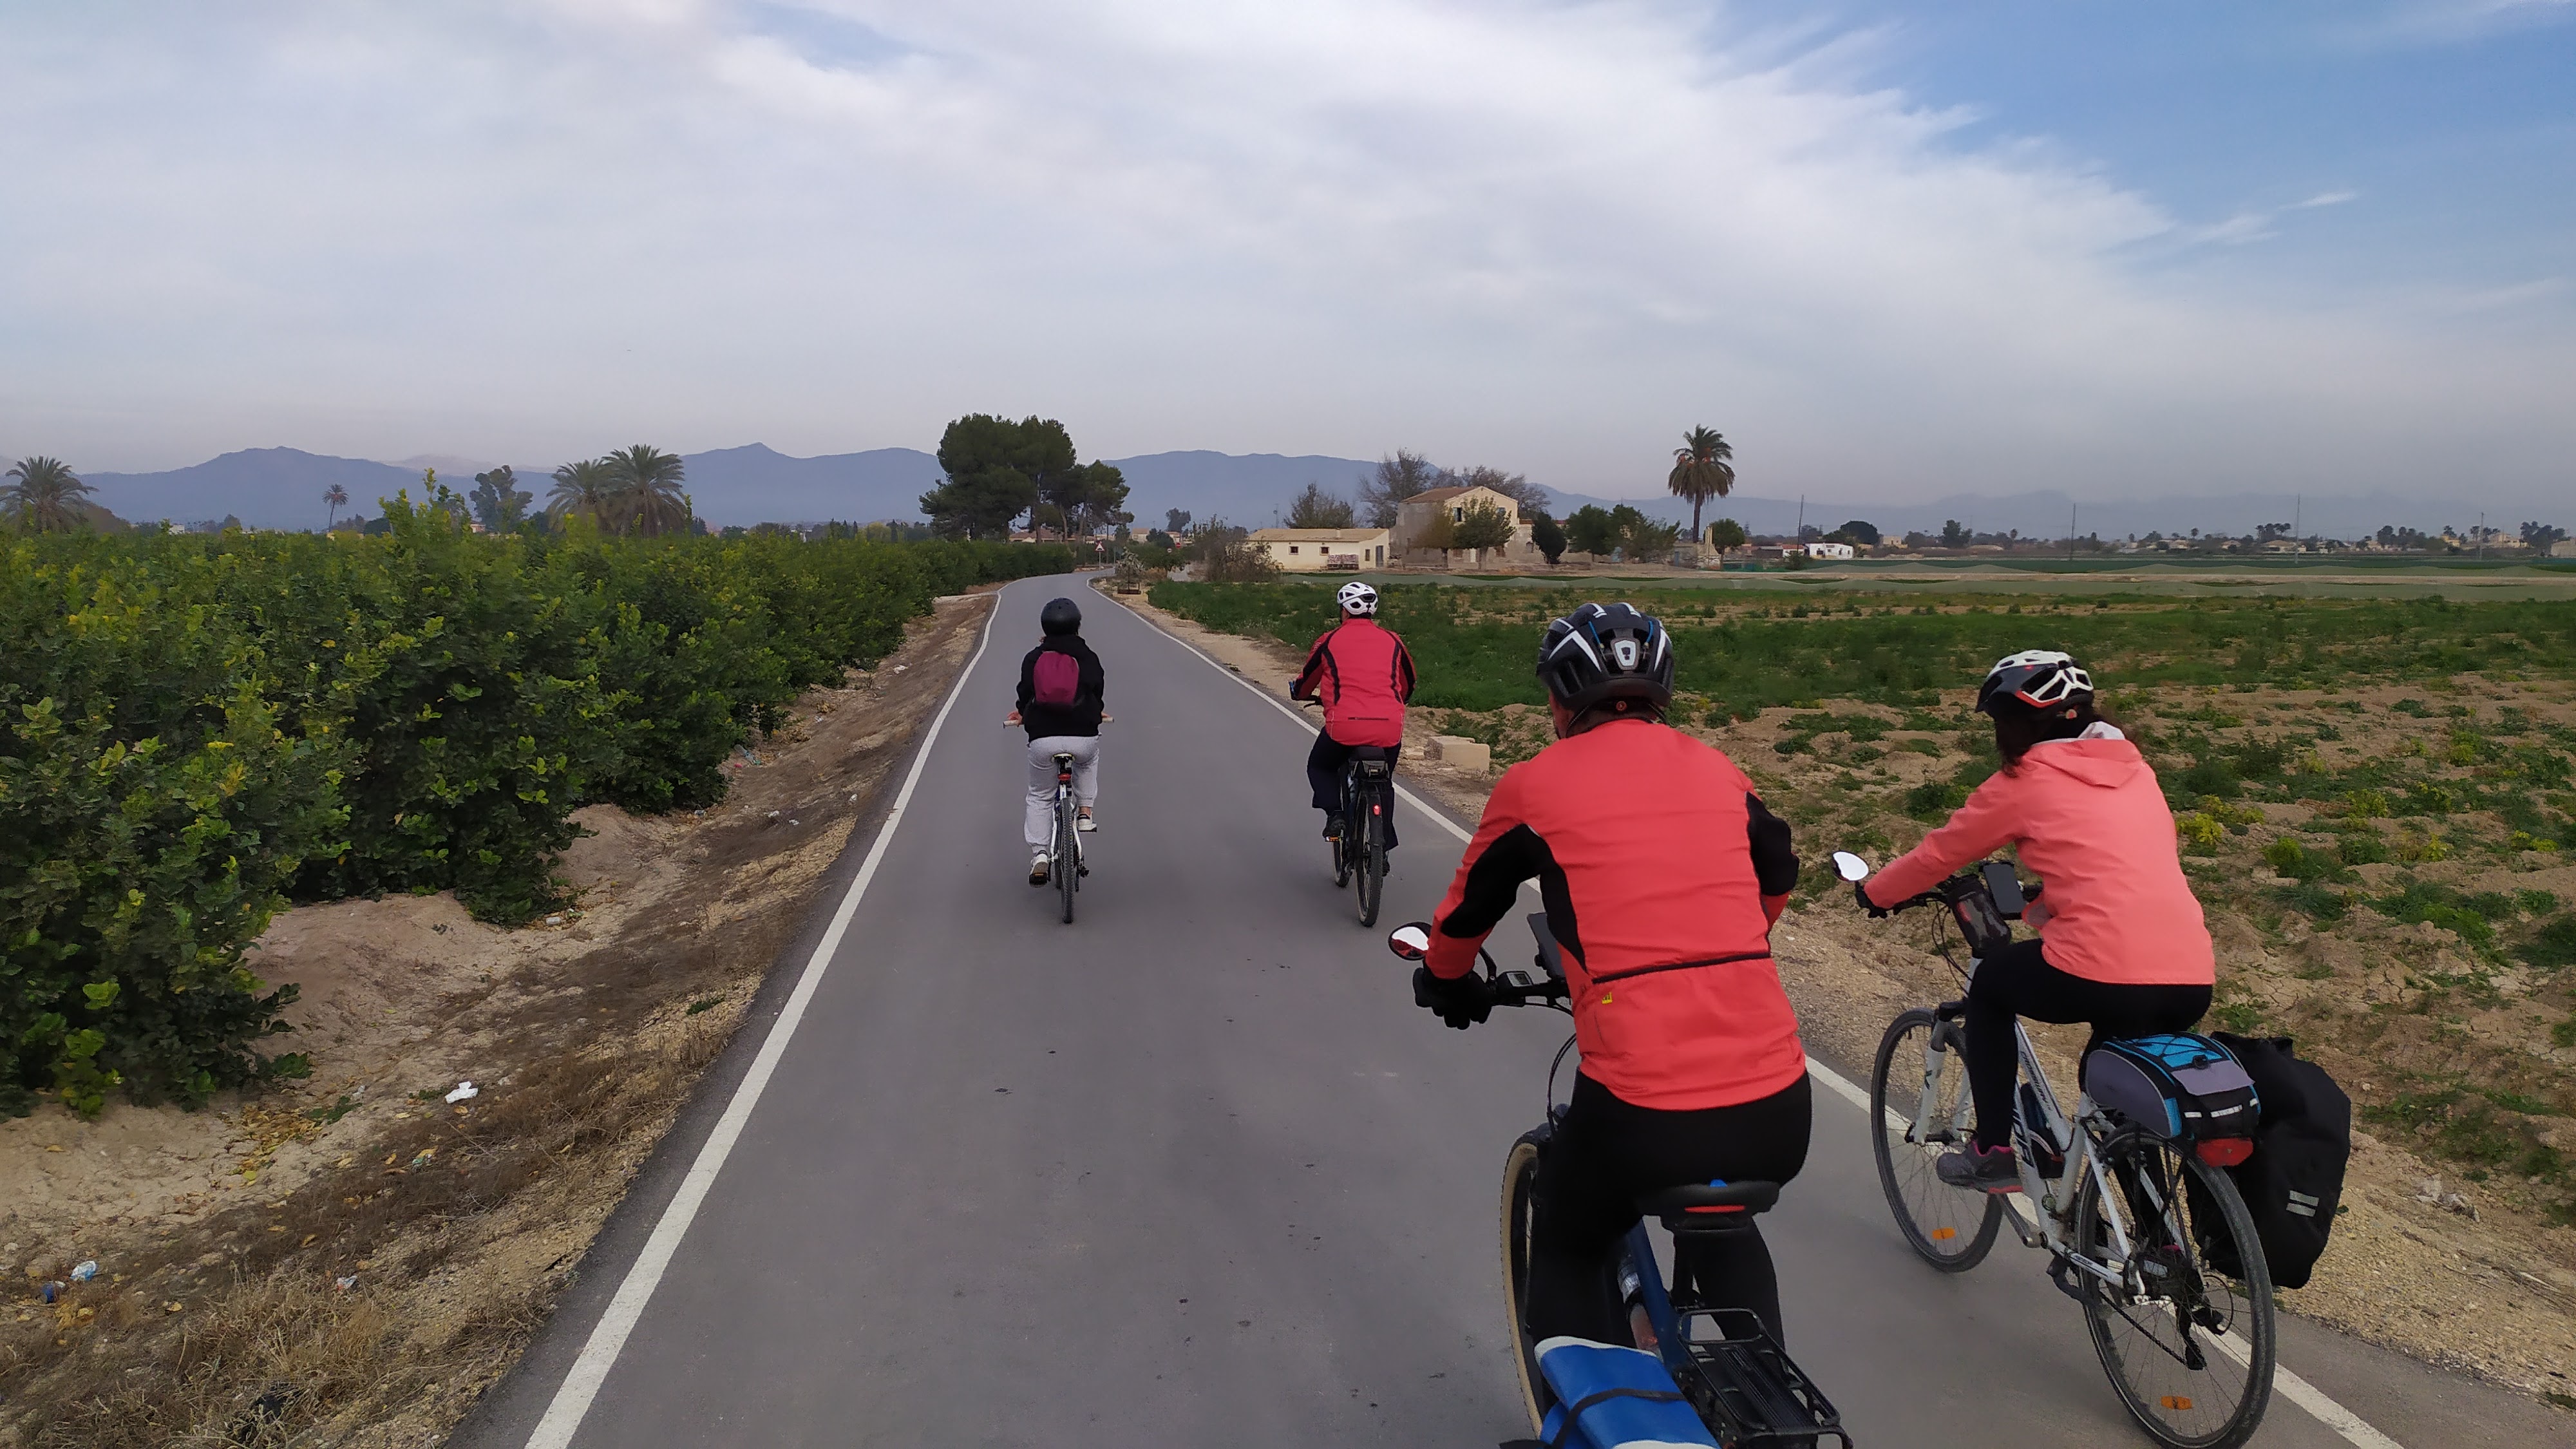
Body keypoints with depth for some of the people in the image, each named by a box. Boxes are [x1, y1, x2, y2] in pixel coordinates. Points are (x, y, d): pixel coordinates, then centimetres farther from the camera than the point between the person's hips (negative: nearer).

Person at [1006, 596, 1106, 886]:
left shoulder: (1033, 658, 6)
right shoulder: (1088, 658, 5)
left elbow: (1025, 694, 15)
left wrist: (1023, 714, 38)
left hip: (1042, 740, 0)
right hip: (1084, 739, 0)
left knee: (1040, 797, 19)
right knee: (1089, 760, 37)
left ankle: (1039, 856, 9)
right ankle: (1084, 813, 24)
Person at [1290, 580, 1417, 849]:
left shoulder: (1330, 640, 7)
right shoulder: (1392, 640, 14)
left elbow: (1304, 683, 19)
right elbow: (1408, 686, 26)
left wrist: (1298, 693, 43)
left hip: (1344, 726, -2)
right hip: (1390, 728, 3)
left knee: (1319, 767, 25)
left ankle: (1335, 814, 2)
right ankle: (1384, 844, 24)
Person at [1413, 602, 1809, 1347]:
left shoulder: (1533, 785, 3)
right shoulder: (1719, 771, 12)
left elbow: (1464, 914, 17)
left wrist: (1444, 983, 38)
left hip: (1641, 1114, -4)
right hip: (1776, 1114, 4)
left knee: (1566, 1253, 28)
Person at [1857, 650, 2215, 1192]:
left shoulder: (2024, 781, 4)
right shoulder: (2134, 767, 20)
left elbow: (1938, 854, 12)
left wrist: (1874, 892, 29)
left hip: (2101, 977, -6)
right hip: (2193, 983, 6)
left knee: (1990, 985, 23)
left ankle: (1992, 1152, 23)